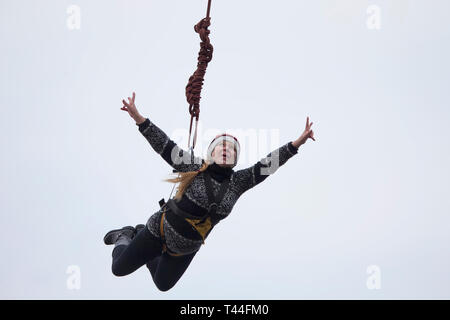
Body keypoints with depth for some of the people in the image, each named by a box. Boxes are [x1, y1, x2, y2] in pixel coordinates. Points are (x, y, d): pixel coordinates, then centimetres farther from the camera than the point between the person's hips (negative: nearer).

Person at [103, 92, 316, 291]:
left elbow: (268, 164, -13)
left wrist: (297, 143, -21)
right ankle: (125, 238, 37)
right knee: (119, 269, 4)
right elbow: (164, 146, -22)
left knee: (163, 285, 21)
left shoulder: (238, 182, -9)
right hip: (160, 232, -4)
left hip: (186, 249, 4)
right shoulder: (195, 168, -17)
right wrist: (139, 119, -32)